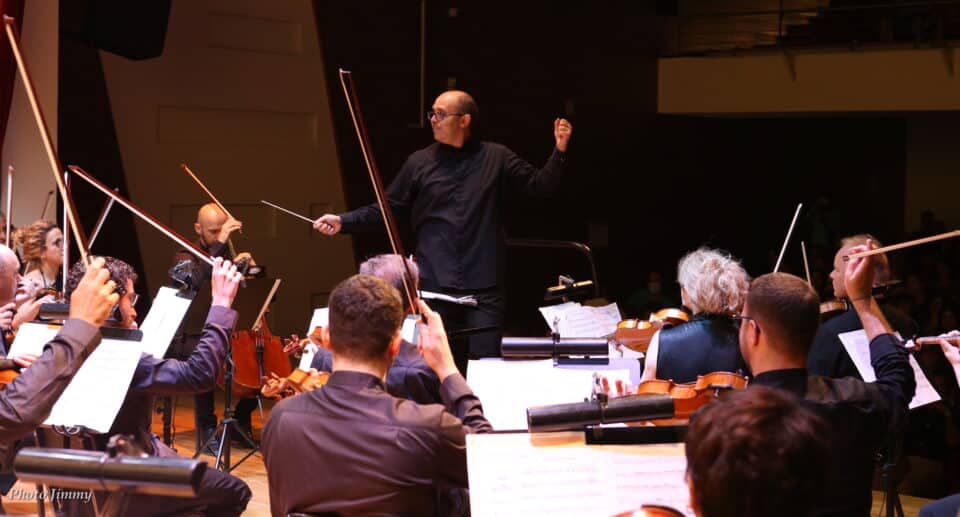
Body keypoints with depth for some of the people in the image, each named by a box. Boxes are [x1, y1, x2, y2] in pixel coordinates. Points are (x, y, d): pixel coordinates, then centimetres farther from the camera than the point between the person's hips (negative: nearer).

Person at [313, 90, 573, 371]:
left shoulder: (496, 158, 6)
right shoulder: (419, 163, 8)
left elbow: (541, 185, 5)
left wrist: (559, 151, -9)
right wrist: (343, 222, 0)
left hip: (484, 287, -1)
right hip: (434, 284, 1)